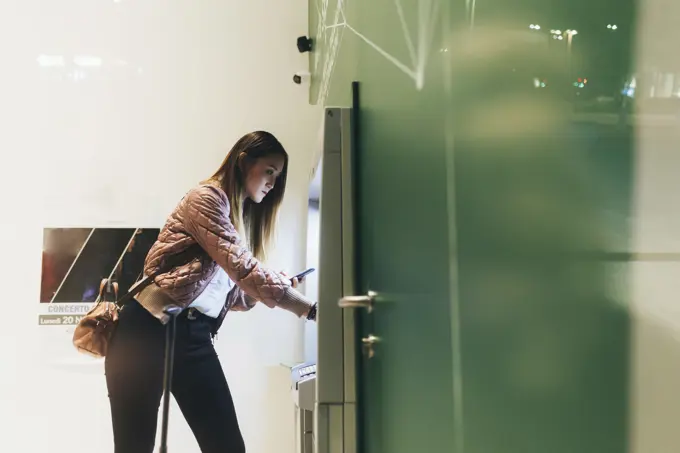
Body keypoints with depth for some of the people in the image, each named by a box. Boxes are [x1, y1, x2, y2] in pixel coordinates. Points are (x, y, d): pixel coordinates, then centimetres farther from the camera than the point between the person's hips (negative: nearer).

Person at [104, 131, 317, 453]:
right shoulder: (206, 198, -6)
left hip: (194, 337, 8)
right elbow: (241, 267, -18)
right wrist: (311, 310, -20)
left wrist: (277, 288, 1)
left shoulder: (242, 218, 21)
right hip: (148, 332, -8)